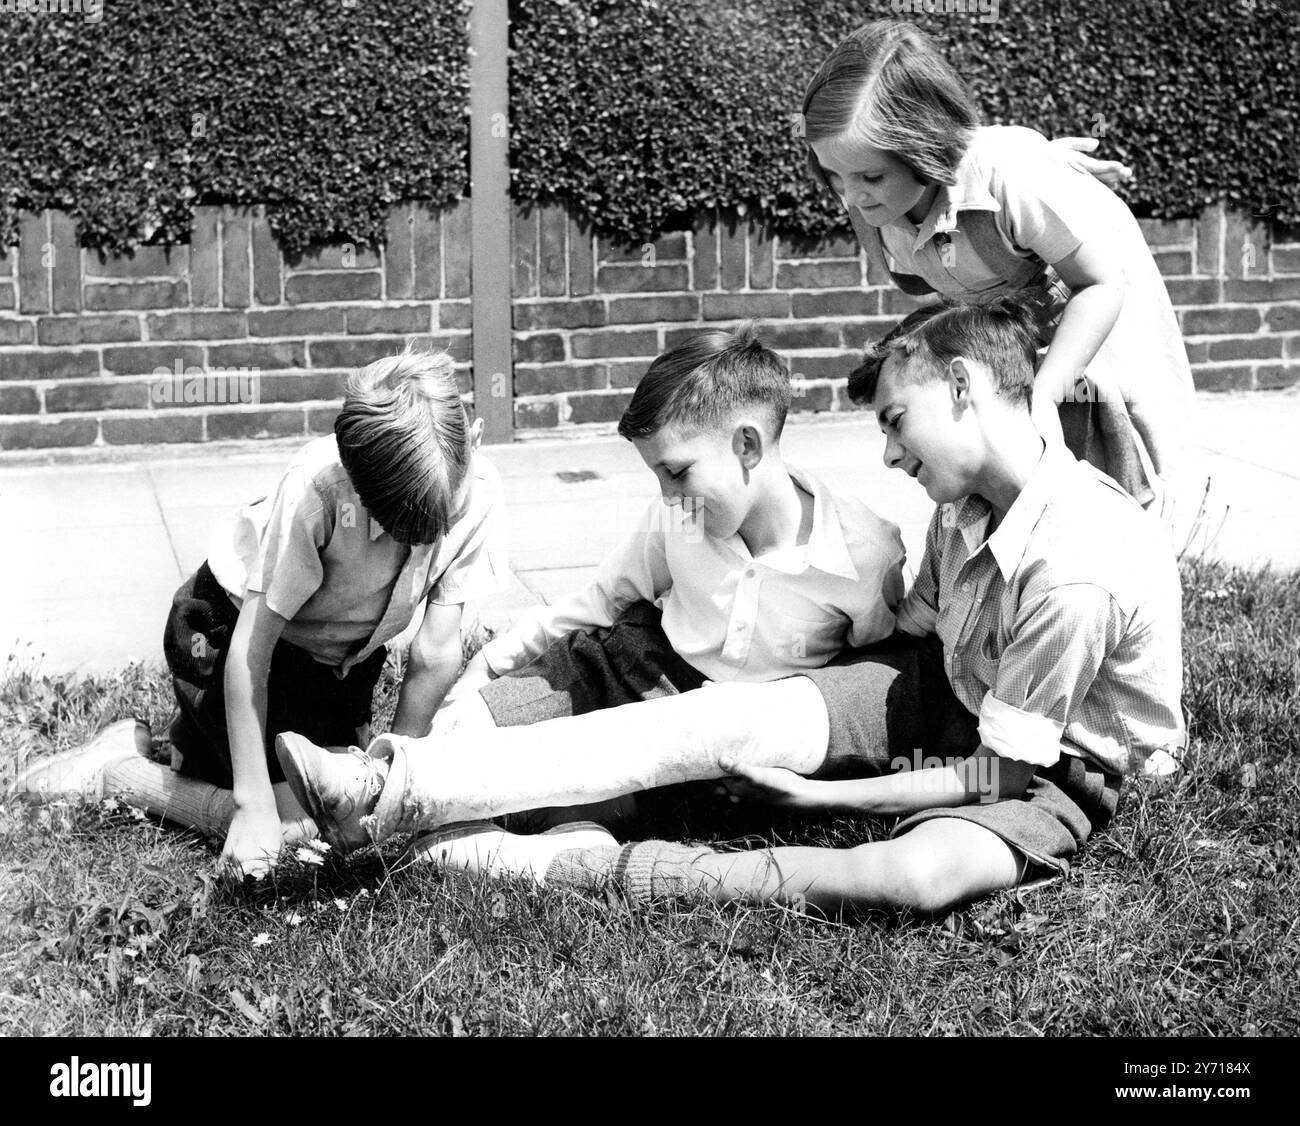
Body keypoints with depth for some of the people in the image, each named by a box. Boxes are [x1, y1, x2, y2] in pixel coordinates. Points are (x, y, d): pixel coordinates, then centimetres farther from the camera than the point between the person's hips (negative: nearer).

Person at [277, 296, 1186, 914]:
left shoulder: (1075, 571, -29)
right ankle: (397, 795, -28)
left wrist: (819, 793, -20)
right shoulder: (967, 505, -3)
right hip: (951, 695, 7)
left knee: (924, 873, -40)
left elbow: (1003, 769, -22)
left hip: (1054, 768, -6)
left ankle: (556, 867, -35)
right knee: (724, 719, -16)